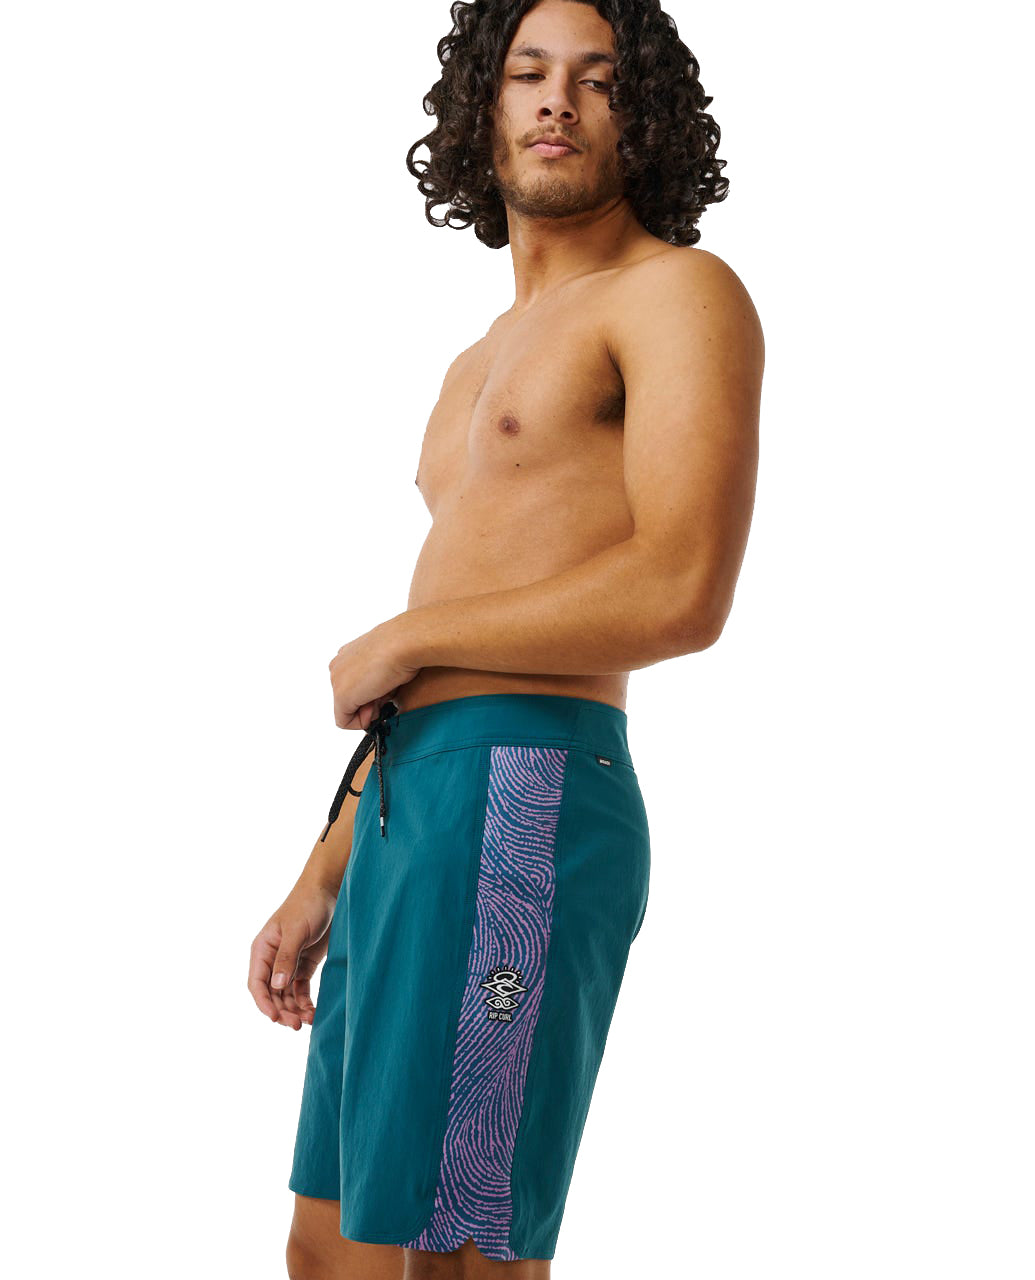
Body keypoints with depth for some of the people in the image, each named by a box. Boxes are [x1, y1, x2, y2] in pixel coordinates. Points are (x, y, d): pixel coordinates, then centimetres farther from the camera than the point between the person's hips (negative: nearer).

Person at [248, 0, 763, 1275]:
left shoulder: (679, 291, -2)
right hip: (411, 817, 9)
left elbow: (681, 595, -17)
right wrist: (322, 882, 20)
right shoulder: (483, 368, 26)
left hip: (521, 807, -9)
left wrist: (393, 640, -7)